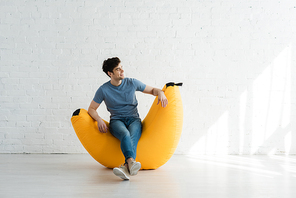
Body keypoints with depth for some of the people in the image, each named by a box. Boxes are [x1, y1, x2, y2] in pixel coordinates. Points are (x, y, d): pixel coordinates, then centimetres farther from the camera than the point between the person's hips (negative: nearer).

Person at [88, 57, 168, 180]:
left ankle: (126, 167, -61)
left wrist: (160, 93, -9)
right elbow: (92, 109, 8)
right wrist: (99, 120, -13)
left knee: (132, 137, -36)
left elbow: (152, 90, 15)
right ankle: (131, 162, -64)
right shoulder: (103, 90, 0)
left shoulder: (132, 83, 5)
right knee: (125, 135, -39)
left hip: (133, 119, 1)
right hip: (116, 121, -1)